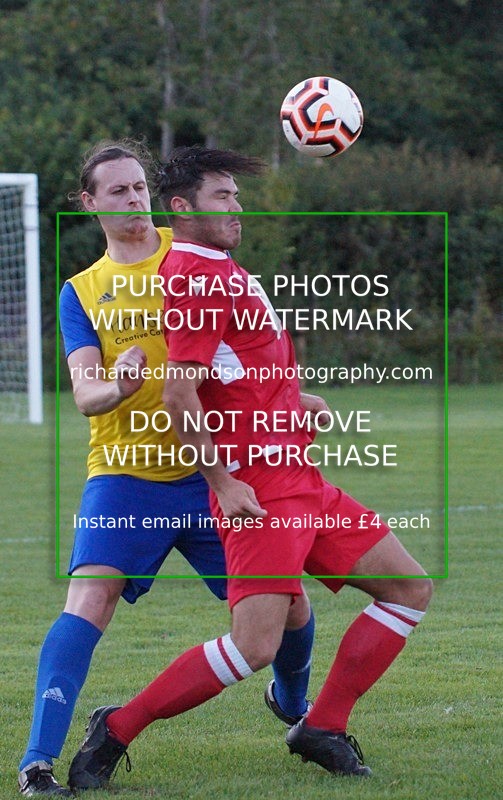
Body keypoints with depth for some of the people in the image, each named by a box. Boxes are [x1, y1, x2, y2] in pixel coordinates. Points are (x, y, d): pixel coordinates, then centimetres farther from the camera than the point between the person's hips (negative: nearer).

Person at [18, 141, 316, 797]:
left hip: (208, 471, 1)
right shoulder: (82, 292, 9)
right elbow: (84, 393, -3)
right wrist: (115, 387, -25)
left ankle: (292, 704, 37)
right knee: (89, 599, -22)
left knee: (286, 604, 4)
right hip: (124, 474, -1)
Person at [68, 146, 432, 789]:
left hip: (300, 482, 10)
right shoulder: (196, 276, -13)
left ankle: (322, 728, 12)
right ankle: (116, 731, -5)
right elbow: (179, 395, -20)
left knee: (409, 589, 9)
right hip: (259, 488, -10)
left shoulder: (221, 271, 18)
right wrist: (223, 481, -20)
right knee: (255, 646, -19)